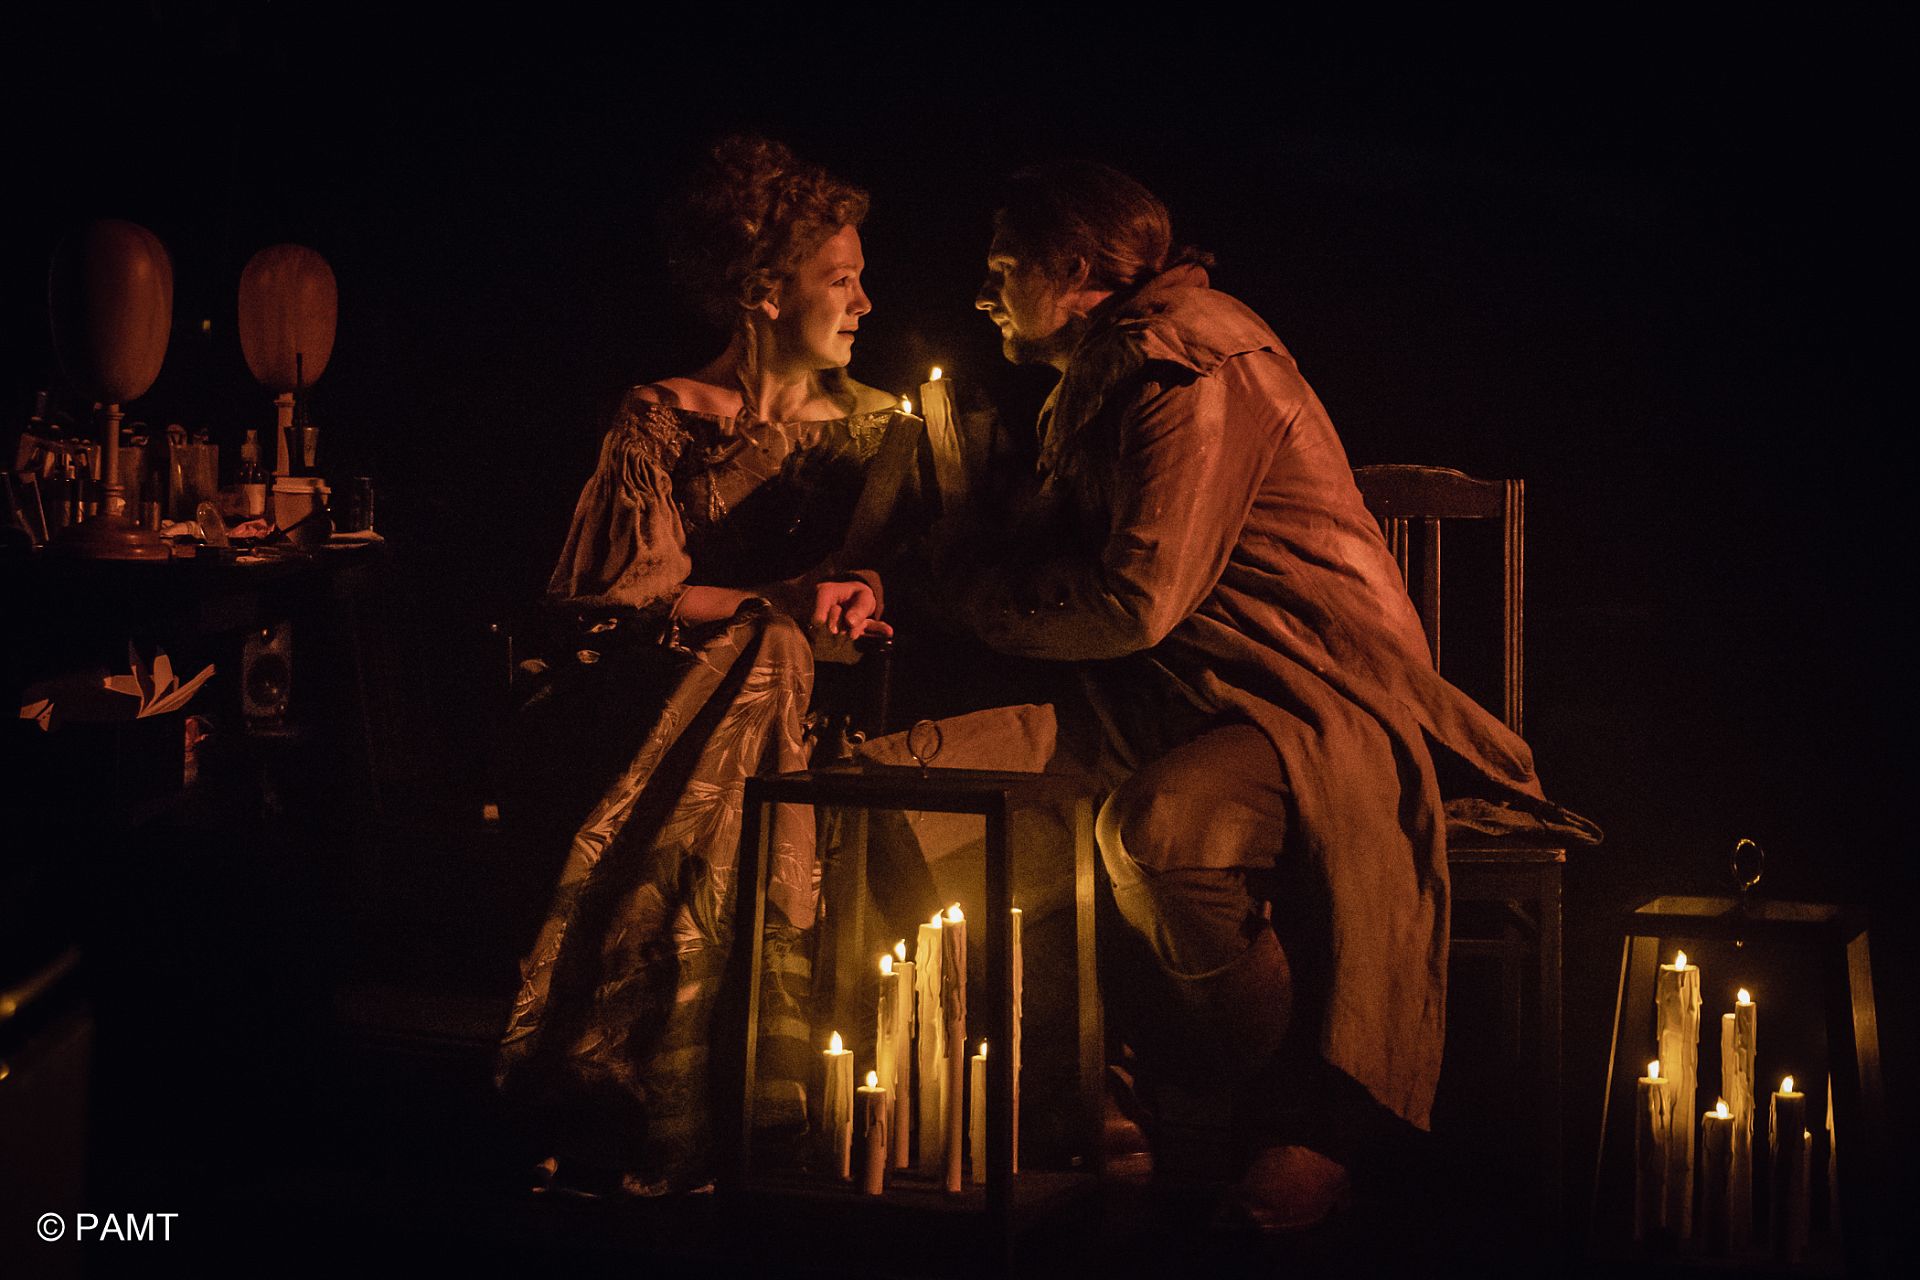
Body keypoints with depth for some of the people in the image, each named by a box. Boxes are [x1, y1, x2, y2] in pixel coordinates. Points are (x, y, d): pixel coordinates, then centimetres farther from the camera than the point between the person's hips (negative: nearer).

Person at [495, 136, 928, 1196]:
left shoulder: (875, 426, 17)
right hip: (679, 701, -2)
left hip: (818, 701, 3)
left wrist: (861, 594, -12)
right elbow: (622, 592, -4)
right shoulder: (663, 421, 5)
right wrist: (775, 604, -16)